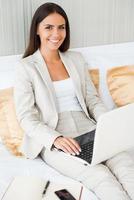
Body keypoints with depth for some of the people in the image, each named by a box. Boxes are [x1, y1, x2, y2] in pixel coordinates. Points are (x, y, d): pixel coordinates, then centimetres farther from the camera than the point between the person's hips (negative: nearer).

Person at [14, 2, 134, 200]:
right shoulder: (26, 68, 0)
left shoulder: (76, 59, 14)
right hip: (51, 140, -4)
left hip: (87, 129, 4)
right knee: (99, 175, -29)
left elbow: (93, 99, 14)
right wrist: (55, 139, -23)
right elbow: (26, 118, -6)